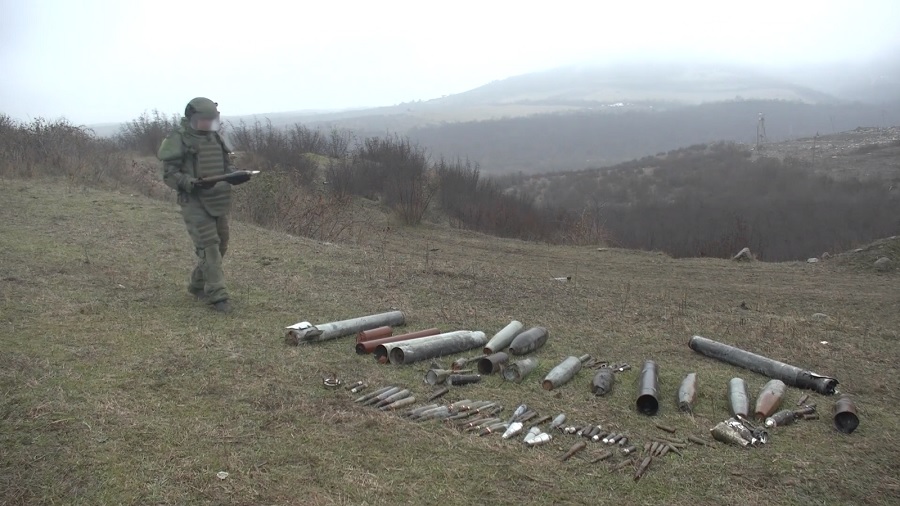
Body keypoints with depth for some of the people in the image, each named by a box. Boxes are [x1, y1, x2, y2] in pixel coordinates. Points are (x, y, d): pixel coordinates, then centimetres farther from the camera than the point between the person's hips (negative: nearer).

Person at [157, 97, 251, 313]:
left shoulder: (215, 137, 12)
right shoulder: (178, 139, -8)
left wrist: (237, 176, -4)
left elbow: (226, 166, 18)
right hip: (194, 202, -7)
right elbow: (169, 174, -10)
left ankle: (198, 285, 30)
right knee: (209, 247, -11)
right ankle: (217, 295, -8)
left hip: (218, 201, 7)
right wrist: (192, 184, -27)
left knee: (220, 245, 12)